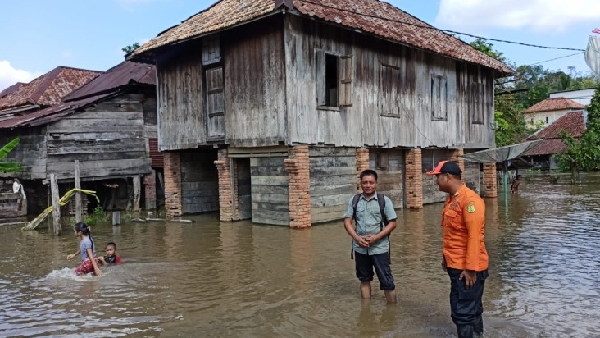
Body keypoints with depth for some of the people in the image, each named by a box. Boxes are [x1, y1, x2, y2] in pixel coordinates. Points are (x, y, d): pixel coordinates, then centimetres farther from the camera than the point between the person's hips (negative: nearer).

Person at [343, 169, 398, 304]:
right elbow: (347, 221, 2)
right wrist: (356, 237, -14)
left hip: (379, 247, -3)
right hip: (360, 248, 3)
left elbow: (392, 223, -5)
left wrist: (377, 237, -17)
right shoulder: (354, 200, 2)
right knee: (364, 279, 17)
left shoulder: (384, 200, -5)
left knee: (386, 281, -1)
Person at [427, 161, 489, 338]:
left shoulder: (470, 199, -18)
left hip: (467, 268, -9)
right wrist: (446, 258, 17)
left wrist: (471, 268, -22)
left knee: (463, 313, -2)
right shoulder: (451, 199, 11)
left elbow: (474, 236, -22)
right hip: (455, 265, 9)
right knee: (472, 309, 21)